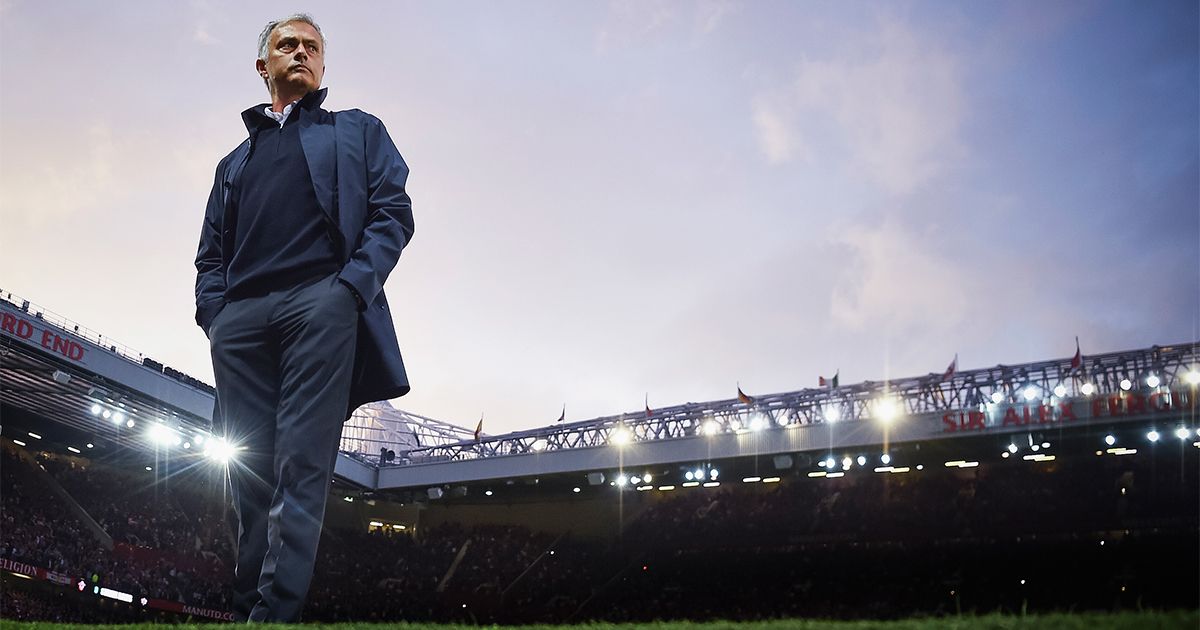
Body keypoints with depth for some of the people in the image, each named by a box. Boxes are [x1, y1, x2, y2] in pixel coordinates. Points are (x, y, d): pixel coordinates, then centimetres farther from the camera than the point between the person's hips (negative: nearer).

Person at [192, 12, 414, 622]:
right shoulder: (235, 163, 33)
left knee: (302, 464, -15)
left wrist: (352, 287, -9)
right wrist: (215, 313, 4)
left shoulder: (358, 131, 24)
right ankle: (247, 606, -2)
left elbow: (393, 213, 8)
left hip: (319, 303, -4)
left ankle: (276, 610, -22)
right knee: (250, 473, -3)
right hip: (242, 319, 4)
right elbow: (210, 254, 25)